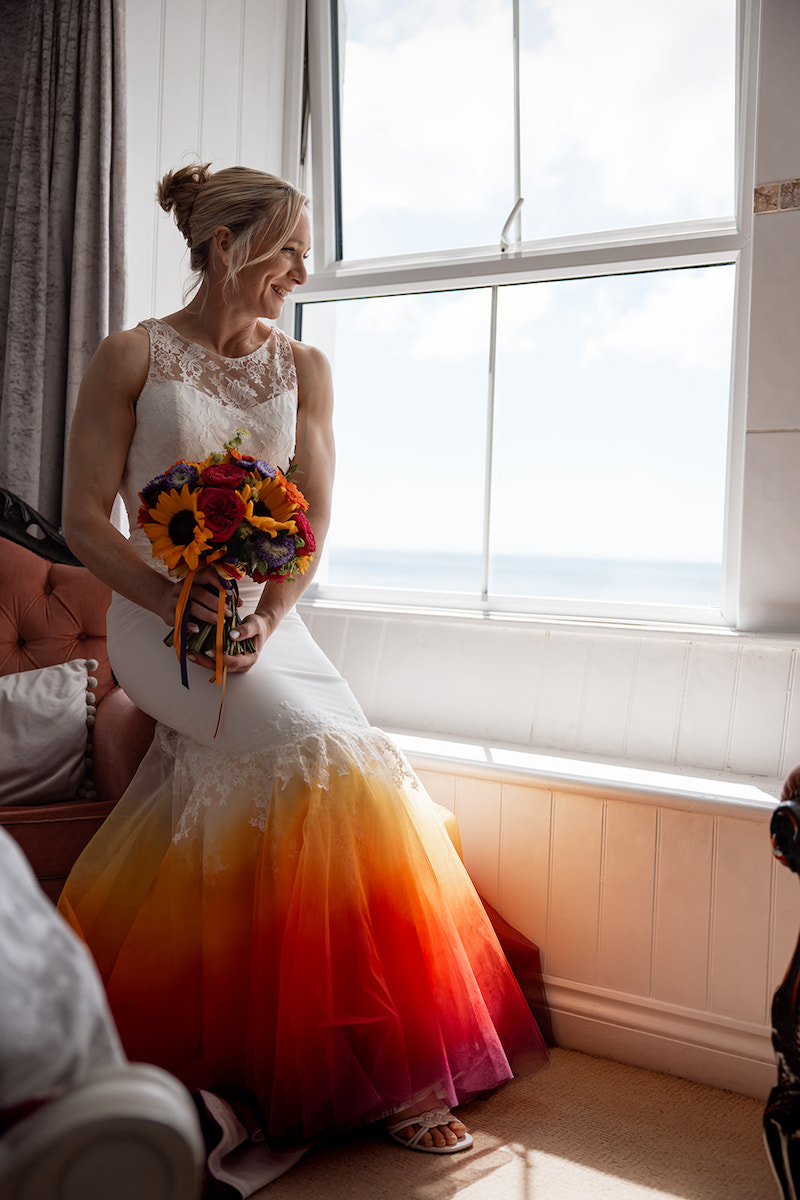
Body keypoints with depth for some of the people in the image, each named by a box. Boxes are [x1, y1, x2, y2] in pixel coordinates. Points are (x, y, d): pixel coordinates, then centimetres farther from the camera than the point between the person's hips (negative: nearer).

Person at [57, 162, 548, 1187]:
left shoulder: (303, 370, 11)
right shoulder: (132, 359, 0)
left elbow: (311, 525, 5)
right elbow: (83, 521, -3)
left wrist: (265, 624, -13)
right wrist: (187, 608, -16)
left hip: (270, 618, 4)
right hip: (161, 617, -4)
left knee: (333, 765, -22)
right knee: (325, 753, -26)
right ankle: (384, 1063, -18)